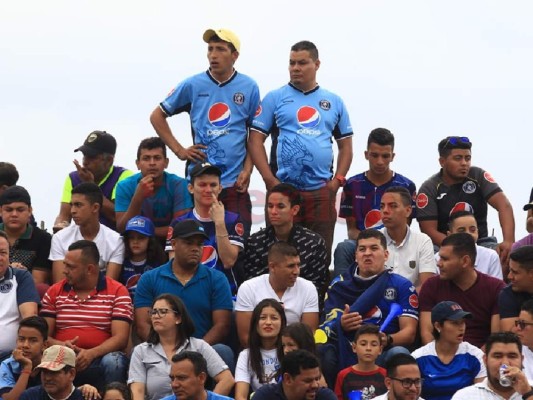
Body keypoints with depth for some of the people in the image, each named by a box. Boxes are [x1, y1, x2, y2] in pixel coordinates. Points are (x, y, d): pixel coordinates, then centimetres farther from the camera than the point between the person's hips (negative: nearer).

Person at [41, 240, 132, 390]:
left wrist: (91, 353, -22)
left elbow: (120, 338, -5)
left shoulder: (118, 292, 3)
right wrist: (60, 345, -13)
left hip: (99, 358, -1)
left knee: (113, 362, -35)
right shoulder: (54, 292, 13)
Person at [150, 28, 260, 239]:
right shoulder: (192, 85, 3)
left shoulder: (249, 88, 4)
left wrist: (247, 170, -1)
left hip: (235, 183, 0)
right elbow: (157, 116, 11)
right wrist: (179, 150, 3)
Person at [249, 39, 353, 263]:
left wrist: (338, 180, 2)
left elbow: (345, 144, 17)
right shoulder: (275, 98, 6)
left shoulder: (334, 102, 15)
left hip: (322, 192, 2)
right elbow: (255, 140, 1)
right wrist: (270, 181, -9)